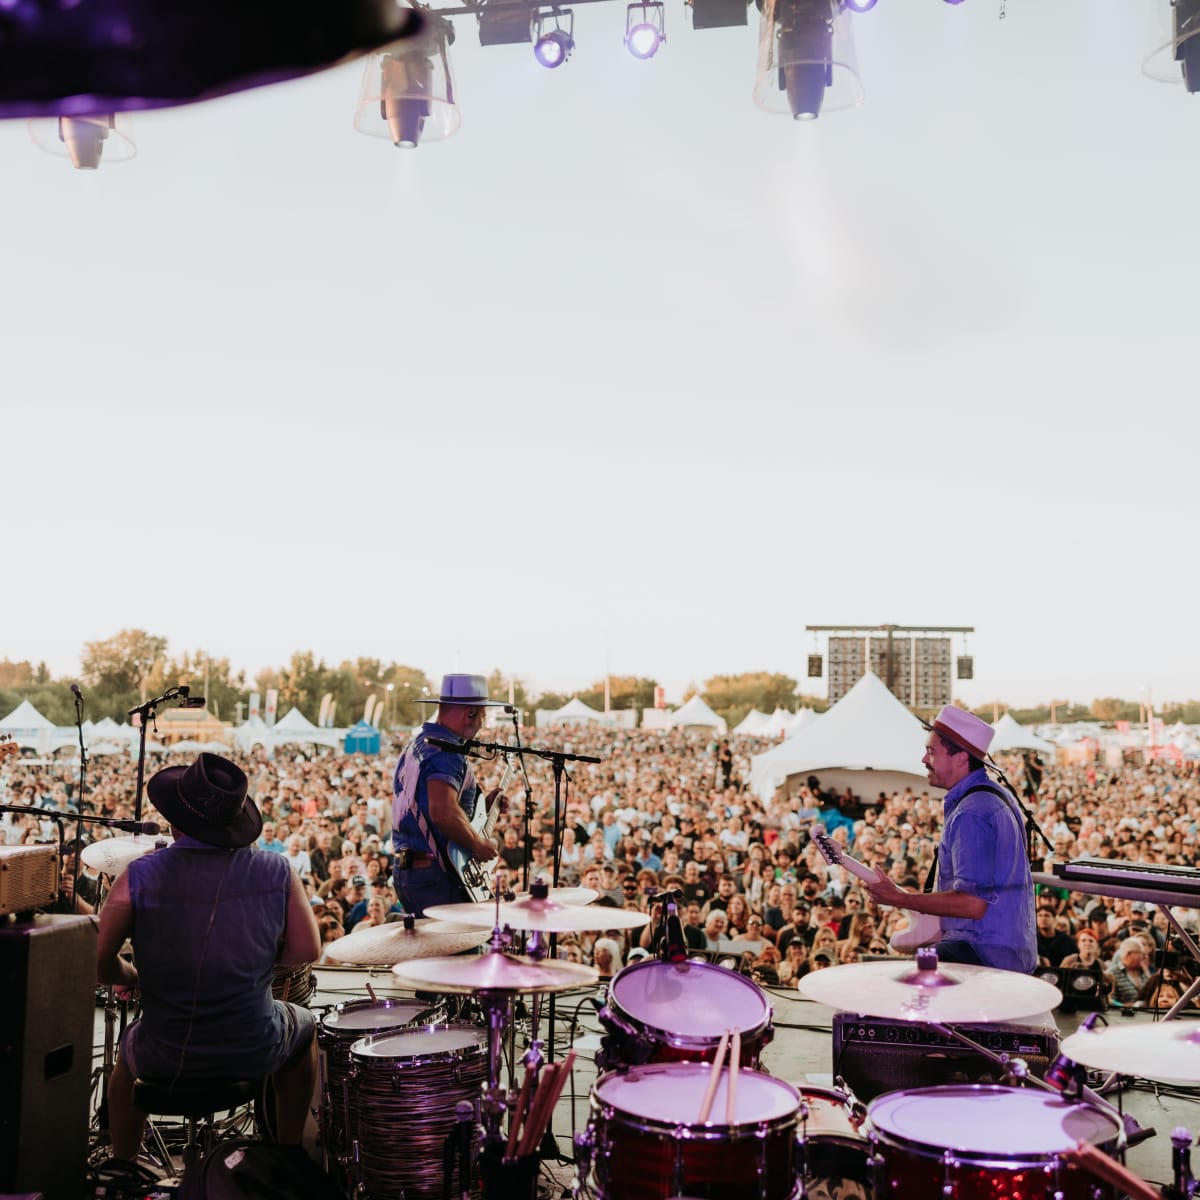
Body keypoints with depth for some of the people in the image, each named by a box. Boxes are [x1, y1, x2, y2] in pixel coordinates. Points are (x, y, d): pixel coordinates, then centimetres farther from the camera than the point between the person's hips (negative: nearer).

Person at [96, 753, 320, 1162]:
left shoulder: (141, 876, -15)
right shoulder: (275, 872, -12)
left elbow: (98, 963, -9)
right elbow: (306, 950, -5)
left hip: (165, 1057, 0)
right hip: (254, 1052, 0)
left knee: (130, 1049, 37)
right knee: (303, 1026, 35)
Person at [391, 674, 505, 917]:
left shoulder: (417, 742, 15)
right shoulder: (445, 751, -16)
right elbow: (444, 814, -30)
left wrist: (483, 803, 19)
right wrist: (478, 845, -15)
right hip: (434, 875, -10)